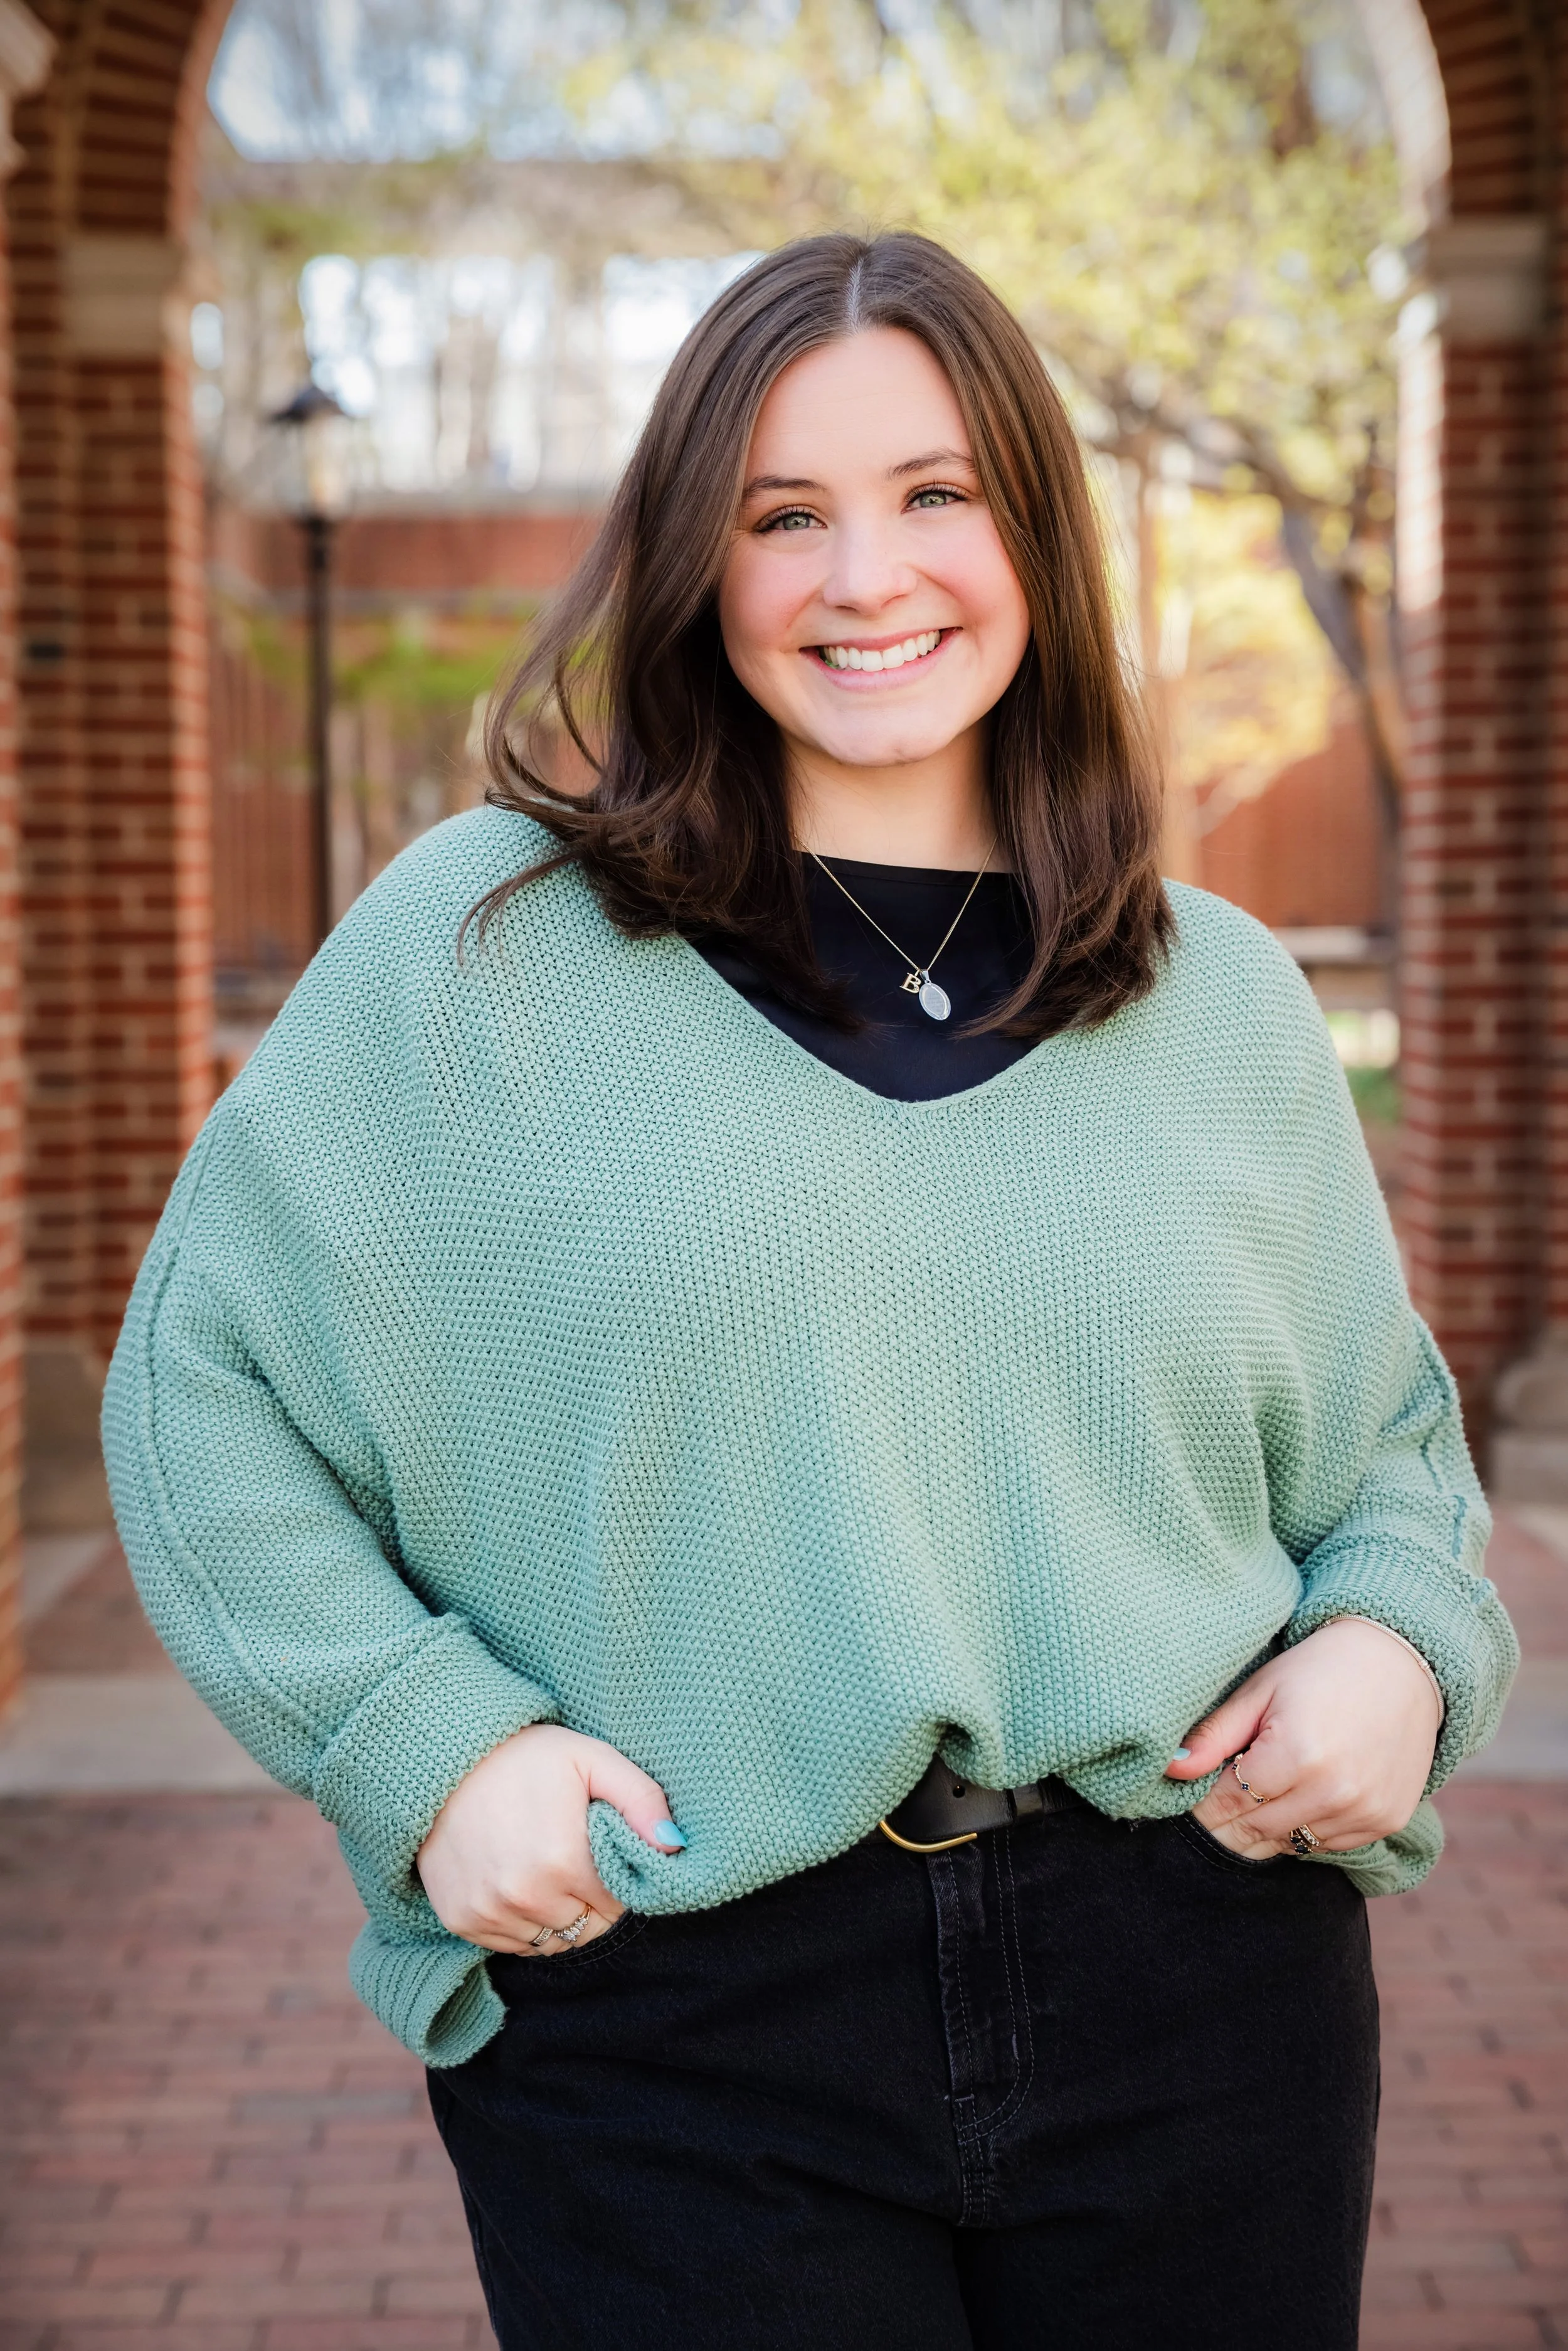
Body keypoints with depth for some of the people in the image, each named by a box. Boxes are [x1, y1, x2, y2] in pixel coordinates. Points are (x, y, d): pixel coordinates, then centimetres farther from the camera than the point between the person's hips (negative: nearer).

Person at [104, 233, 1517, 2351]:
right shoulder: (480, 947, -2)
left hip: (1199, 1995, 3)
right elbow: (202, 1385, 1)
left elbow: (1389, 1436, 18)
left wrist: (1401, 1641, -3)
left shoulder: (1228, 1007, 8)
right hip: (678, 2022, -3)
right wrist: (423, 1737, -11)